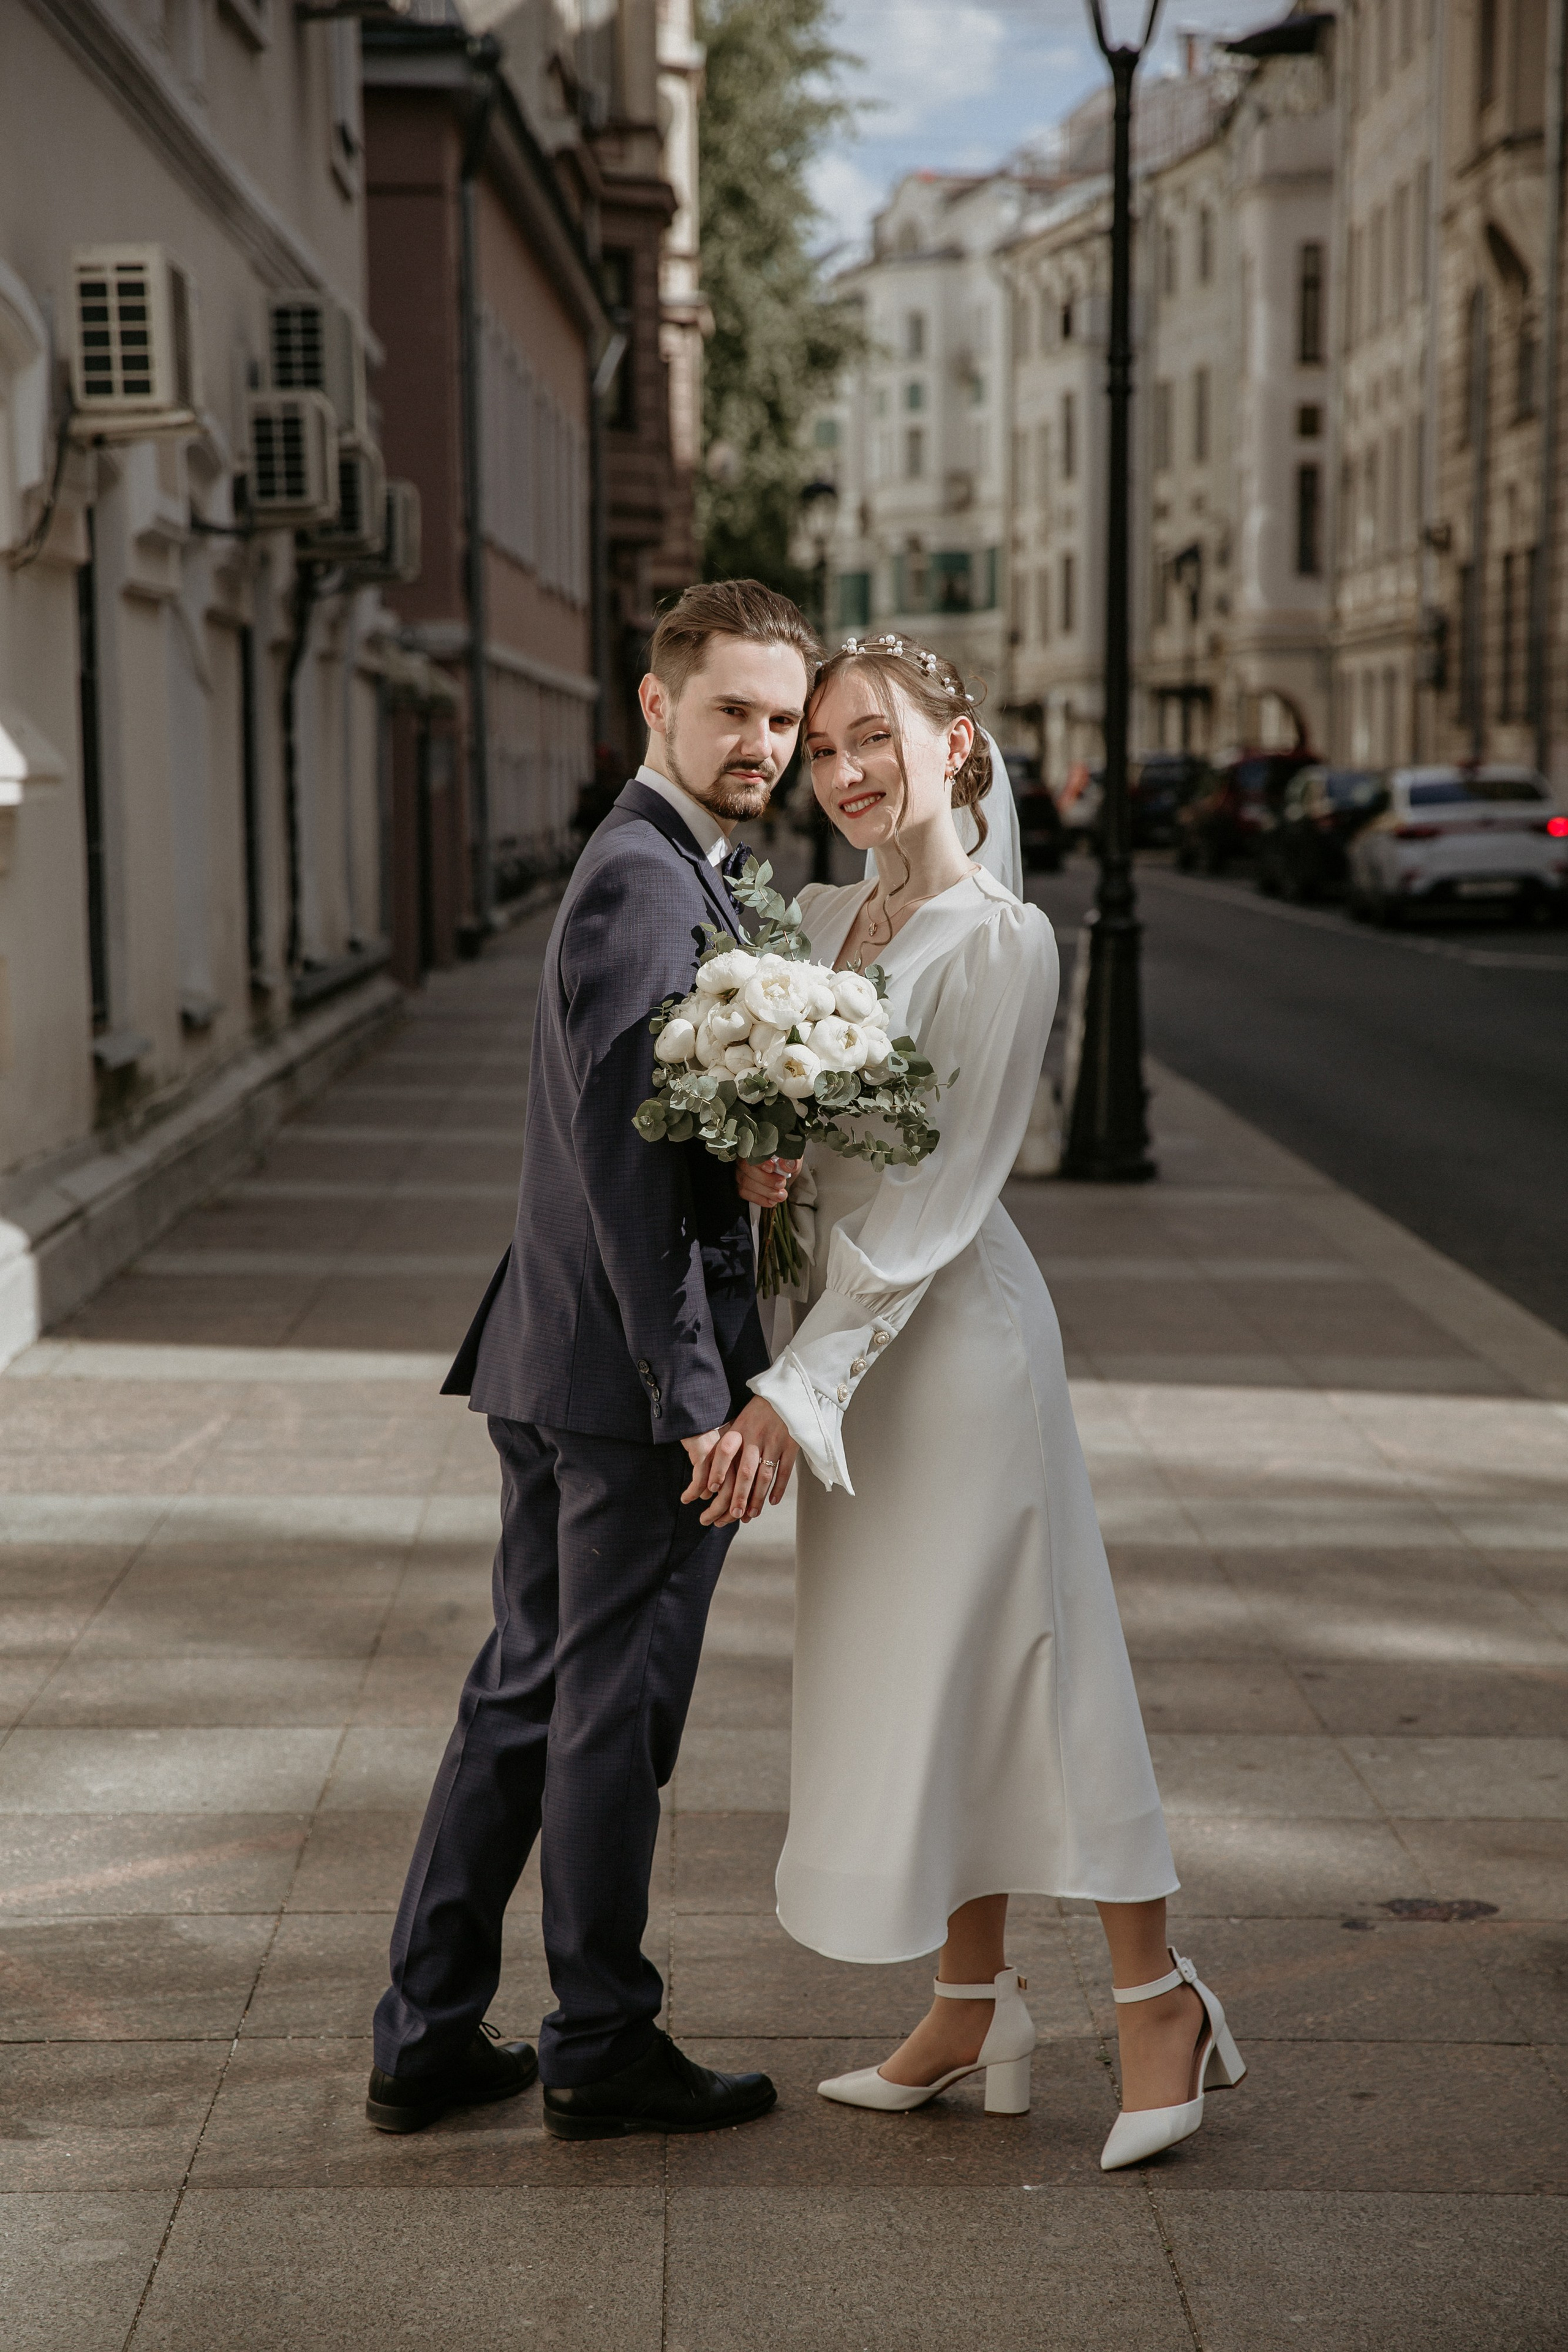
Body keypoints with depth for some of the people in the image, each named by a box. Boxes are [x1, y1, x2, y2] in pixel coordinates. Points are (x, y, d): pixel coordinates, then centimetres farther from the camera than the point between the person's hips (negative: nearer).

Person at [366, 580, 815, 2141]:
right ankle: (601, 2049, 18)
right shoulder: (645, 882, -16)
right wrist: (702, 1397, -23)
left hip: (554, 1368, 10)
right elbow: (620, 1155, -23)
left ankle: (427, 2035, 24)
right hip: (632, 1374, -10)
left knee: (524, 1691, 15)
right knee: (615, 1710, 3)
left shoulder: (663, 869, 16)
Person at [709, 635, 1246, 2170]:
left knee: (1008, 1658, -2)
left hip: (953, 1334, -8)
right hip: (855, 1329, 8)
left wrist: (791, 1394, -21)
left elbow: (933, 1199, -19)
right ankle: (974, 2010, 24)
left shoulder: (999, 941, -15)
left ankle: (1158, 1998, 14)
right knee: (910, 1671, 13)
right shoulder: (824, 919, 8)